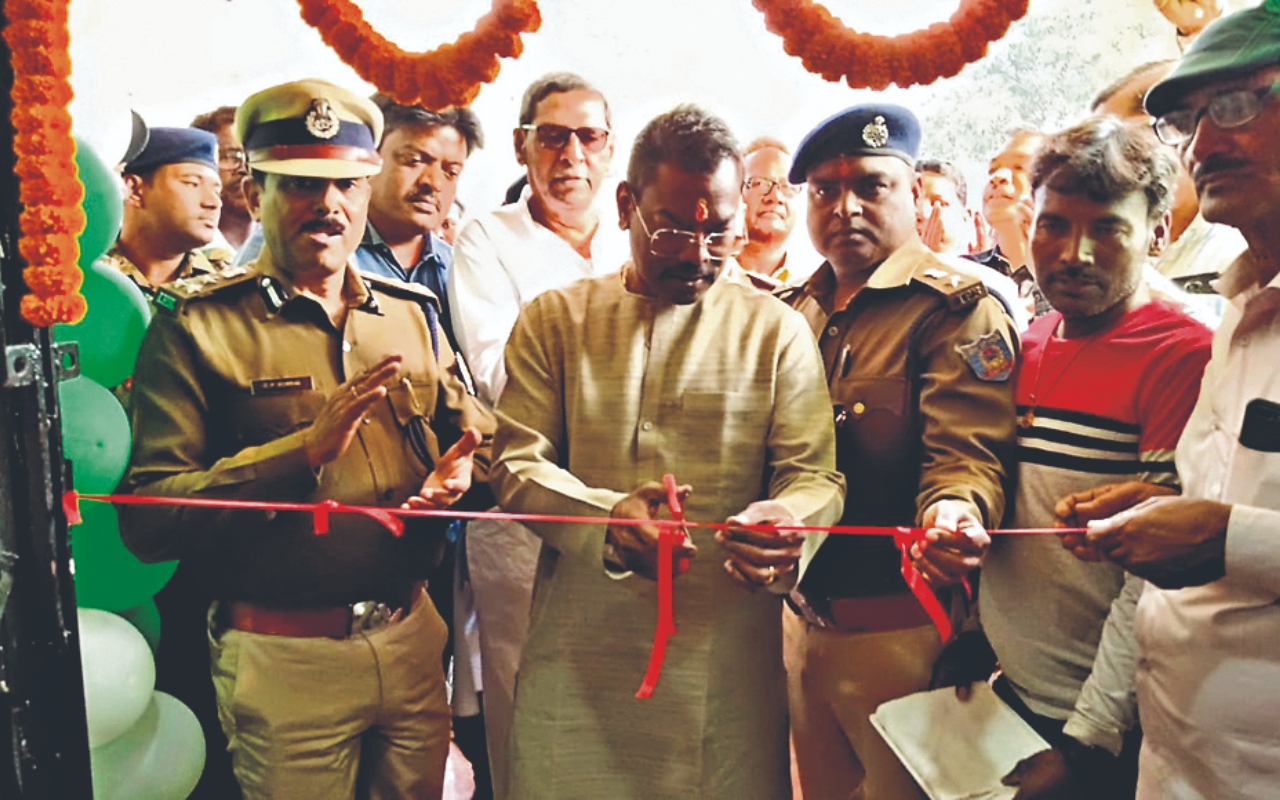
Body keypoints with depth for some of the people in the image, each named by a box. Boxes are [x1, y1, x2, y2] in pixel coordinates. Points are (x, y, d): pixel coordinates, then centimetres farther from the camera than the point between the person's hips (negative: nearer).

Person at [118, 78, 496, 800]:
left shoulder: (413, 313, 8)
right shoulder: (196, 328, -8)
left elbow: (478, 439, 12)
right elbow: (148, 519, -15)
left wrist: (455, 477, -10)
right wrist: (305, 449, -24)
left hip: (413, 638, 5)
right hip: (282, 657, -4)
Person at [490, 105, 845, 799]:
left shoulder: (777, 330, 6)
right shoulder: (553, 320, 7)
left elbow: (815, 475, 1)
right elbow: (516, 464, 0)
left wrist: (785, 523, -23)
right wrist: (605, 516, -20)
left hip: (729, 653, 0)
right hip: (579, 652, 1)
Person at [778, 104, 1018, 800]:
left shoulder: (958, 306, -11)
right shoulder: (797, 311, 11)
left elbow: (965, 449, -22)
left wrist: (954, 508, -42)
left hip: (900, 630, -7)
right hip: (803, 616, 7)